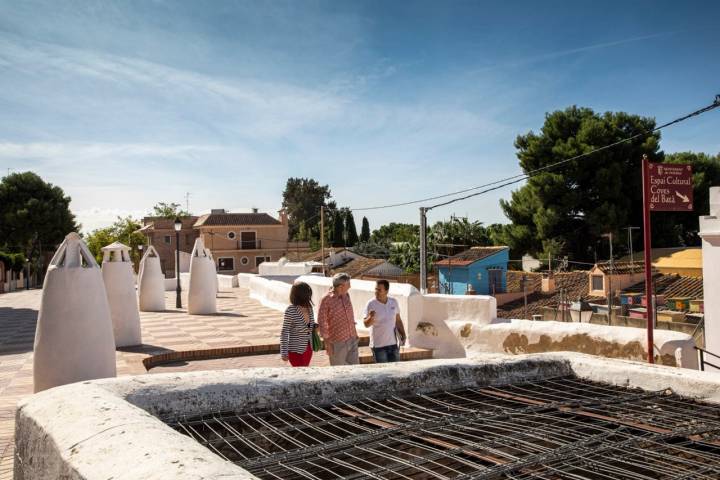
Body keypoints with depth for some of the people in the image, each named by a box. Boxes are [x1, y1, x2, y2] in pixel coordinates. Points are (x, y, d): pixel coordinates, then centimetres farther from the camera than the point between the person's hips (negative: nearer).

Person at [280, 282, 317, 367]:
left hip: (308, 347, 6)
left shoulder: (309, 308, -3)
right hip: (295, 349, -6)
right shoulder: (290, 310, -21)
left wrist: (316, 326, -8)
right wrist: (284, 353, -15)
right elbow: (285, 332, -16)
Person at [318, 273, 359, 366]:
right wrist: (327, 343, -11)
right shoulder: (326, 300, -15)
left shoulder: (346, 295, 5)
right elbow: (322, 322, -11)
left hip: (352, 340, 6)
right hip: (337, 343, -6)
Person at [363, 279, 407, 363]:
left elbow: (398, 320, 12)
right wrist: (371, 318, -32)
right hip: (378, 345, -4)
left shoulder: (394, 302, 1)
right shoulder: (371, 304, -11)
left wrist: (402, 334, 5)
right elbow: (366, 324, -12)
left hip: (393, 343, 4)